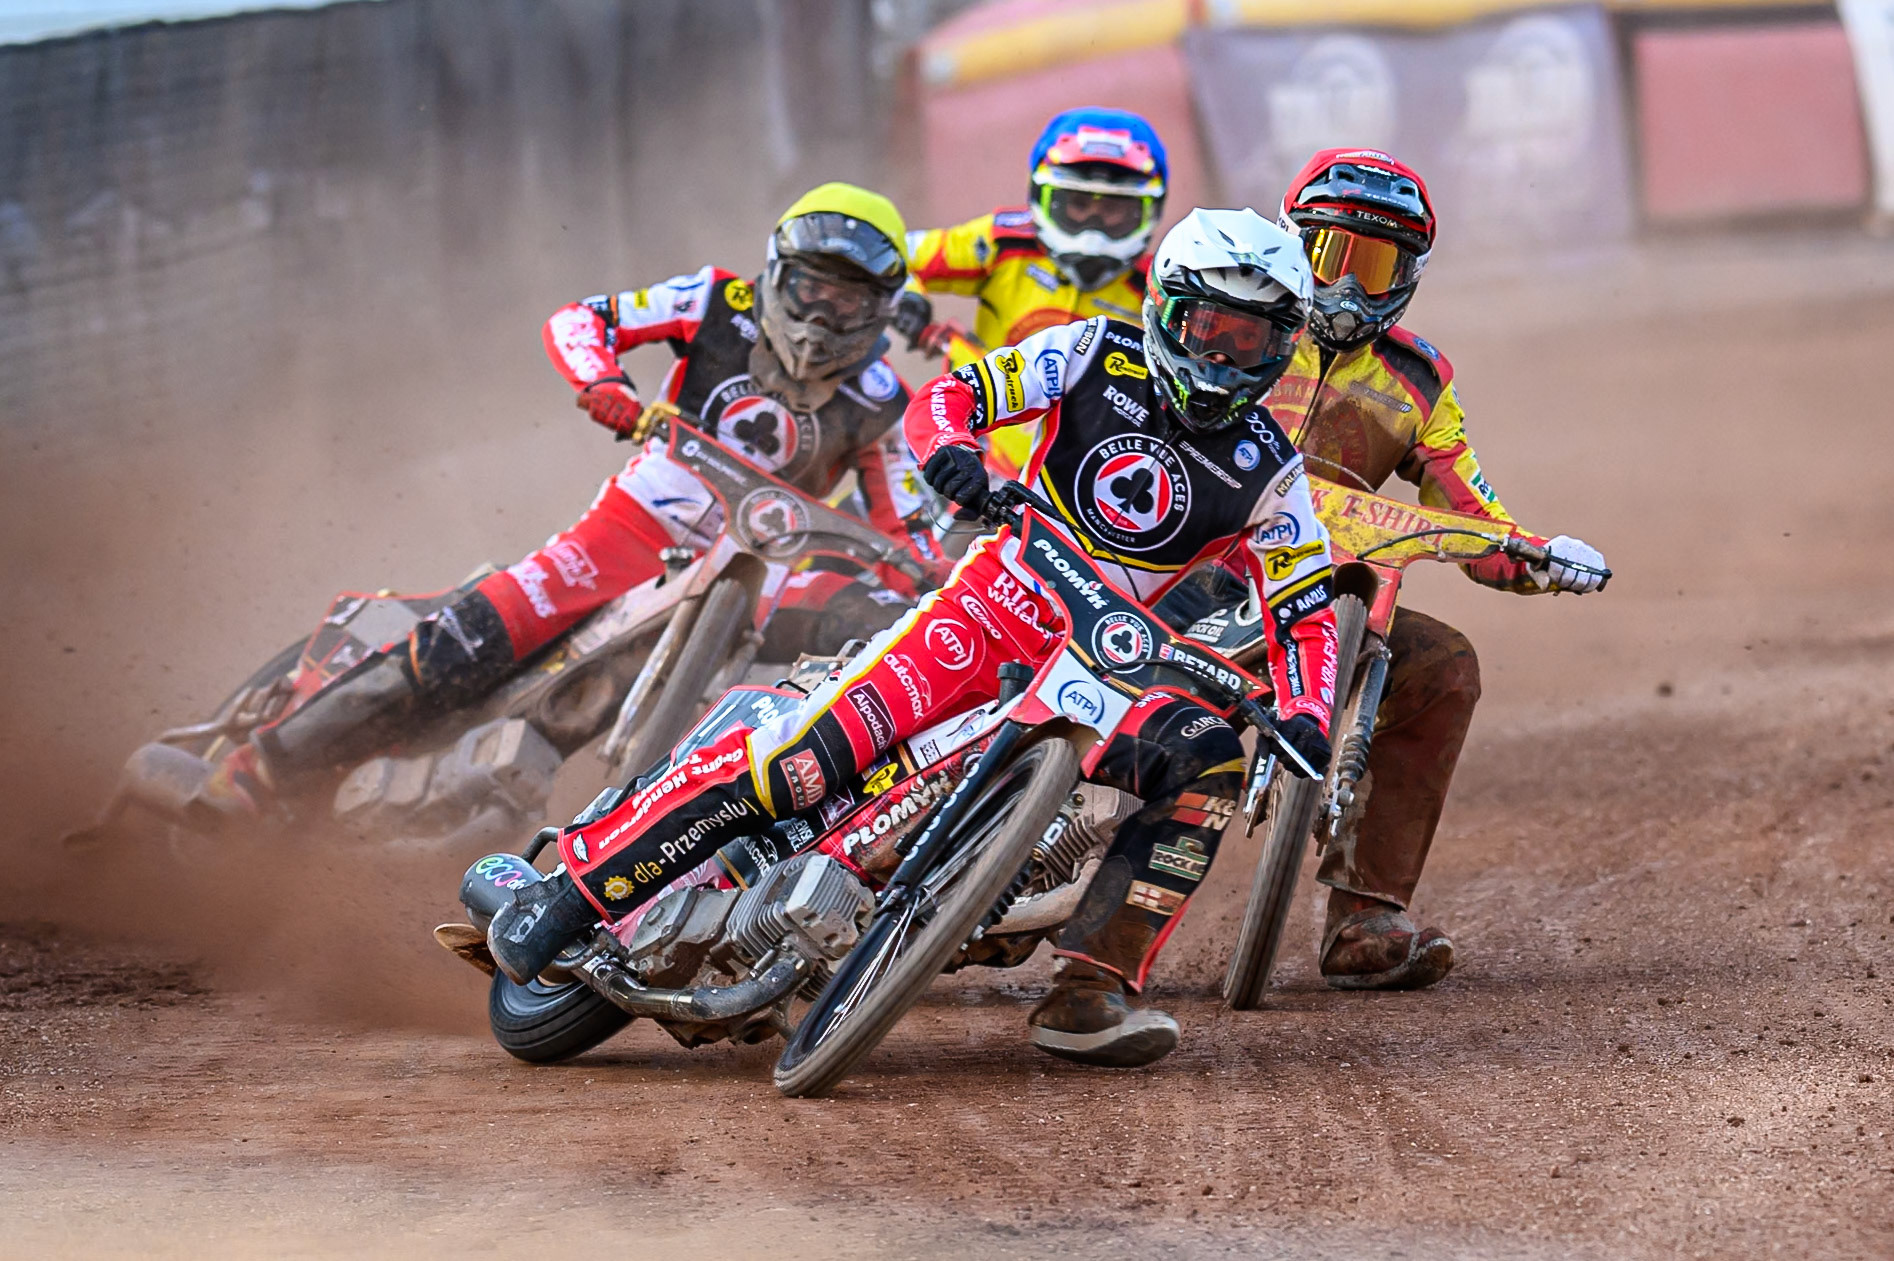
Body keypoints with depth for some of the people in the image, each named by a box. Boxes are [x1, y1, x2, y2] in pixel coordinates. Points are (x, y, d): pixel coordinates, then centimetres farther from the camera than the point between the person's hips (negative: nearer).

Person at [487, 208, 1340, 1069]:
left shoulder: (1267, 470, 1)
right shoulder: (1098, 357, -2)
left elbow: (1307, 613, 2)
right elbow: (947, 395, -4)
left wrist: (1306, 718, -18)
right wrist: (949, 447, -29)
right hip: (998, 601, -2)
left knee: (1211, 762, -27)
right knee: (812, 749, -22)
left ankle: (1089, 993, -25)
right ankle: (570, 890, -18)